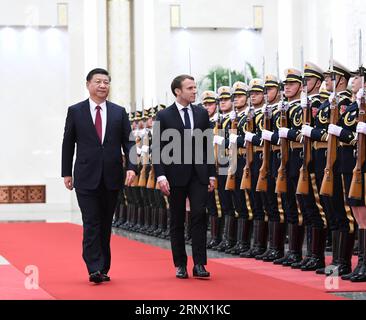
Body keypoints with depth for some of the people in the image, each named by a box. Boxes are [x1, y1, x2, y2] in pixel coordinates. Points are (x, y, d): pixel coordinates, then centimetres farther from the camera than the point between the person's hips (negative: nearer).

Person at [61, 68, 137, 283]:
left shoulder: (119, 112, 8)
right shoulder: (75, 111, 4)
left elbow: (128, 142, 5)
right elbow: (68, 143, 6)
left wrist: (132, 167, -10)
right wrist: (67, 173, 3)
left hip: (112, 177, 2)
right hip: (86, 177, -2)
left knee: (106, 224, 8)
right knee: (91, 223, -9)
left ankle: (104, 268, 14)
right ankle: (95, 269, -13)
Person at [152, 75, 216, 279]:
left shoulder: (202, 113, 9)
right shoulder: (164, 116, -2)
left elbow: (208, 145, 11)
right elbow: (158, 149, -4)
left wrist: (211, 174, 6)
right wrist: (161, 175, -14)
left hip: (199, 174, 2)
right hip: (176, 175, -2)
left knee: (200, 216, -8)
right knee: (177, 221, 6)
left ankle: (199, 264, -6)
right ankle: (181, 265, 14)